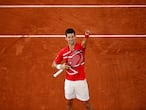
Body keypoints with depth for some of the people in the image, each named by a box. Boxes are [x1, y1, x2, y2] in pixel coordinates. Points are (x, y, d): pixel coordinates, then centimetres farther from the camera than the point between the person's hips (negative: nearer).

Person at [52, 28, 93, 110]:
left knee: (86, 103, 7)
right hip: (69, 81, 3)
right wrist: (60, 66, -18)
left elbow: (84, 42, -37)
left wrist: (86, 36, -60)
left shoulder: (81, 47, -12)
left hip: (81, 81, -3)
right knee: (69, 102, 17)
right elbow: (54, 64, 6)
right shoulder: (63, 52, -4)